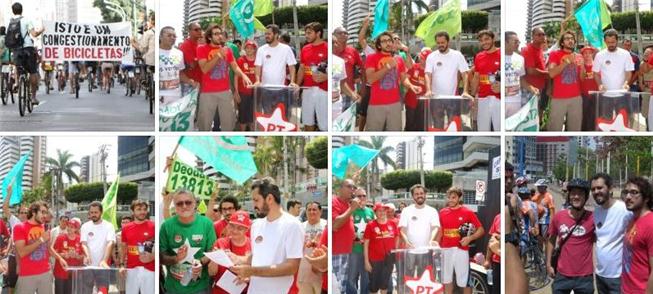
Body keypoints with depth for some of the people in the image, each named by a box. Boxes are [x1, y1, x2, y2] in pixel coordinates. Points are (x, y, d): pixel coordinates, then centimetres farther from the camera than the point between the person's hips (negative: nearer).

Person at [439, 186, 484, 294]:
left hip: (461, 250, -4)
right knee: (447, 279, 12)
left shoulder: (468, 212, -5)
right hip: (445, 250, 4)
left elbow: (481, 230, -2)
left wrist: (469, 238, -18)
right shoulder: (442, 212, 7)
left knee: (465, 281, 0)